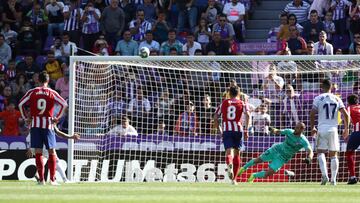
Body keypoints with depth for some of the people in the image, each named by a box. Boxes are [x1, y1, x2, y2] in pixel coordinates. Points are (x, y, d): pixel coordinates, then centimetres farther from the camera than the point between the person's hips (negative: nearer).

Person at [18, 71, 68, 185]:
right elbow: (64, 104, -7)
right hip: (48, 124, -1)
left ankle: (41, 179, -1)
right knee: (51, 152, 4)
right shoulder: (52, 93, 2)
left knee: (38, 152, 2)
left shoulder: (32, 92, 3)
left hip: (35, 124, 1)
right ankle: (52, 179, 0)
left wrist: (25, 118, 5)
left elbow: (21, 104, -2)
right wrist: (57, 117, -1)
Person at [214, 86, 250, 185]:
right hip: (238, 129, 0)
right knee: (236, 153, 13)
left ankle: (229, 164, -48)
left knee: (229, 151, -11)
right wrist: (246, 130, -5)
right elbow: (247, 115, -7)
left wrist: (219, 130, 21)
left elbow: (215, 118, 11)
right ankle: (234, 179, 15)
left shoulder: (224, 103, 14)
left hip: (226, 130, 0)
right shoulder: (241, 103, 9)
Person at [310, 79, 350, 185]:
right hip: (333, 129, 2)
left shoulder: (318, 99, 0)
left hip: (322, 129, -2)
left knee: (320, 152, 3)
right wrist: (346, 128, 12)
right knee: (333, 155, 10)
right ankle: (333, 179, 6)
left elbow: (312, 114, -5)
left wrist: (312, 128, 8)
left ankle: (324, 174, -17)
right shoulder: (337, 99, 7)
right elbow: (345, 114, 3)